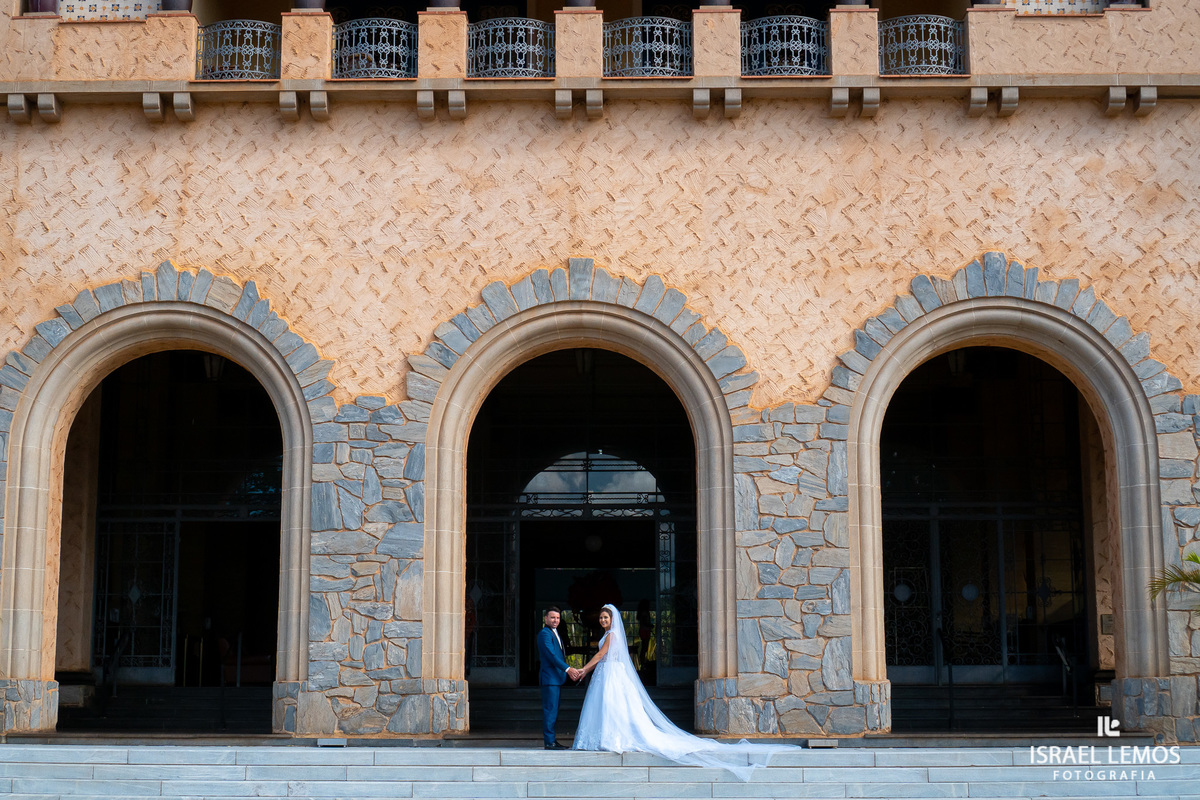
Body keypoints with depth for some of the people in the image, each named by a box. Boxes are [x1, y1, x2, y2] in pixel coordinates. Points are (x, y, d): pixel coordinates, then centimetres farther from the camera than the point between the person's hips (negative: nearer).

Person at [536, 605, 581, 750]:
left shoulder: (555, 634, 21)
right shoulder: (545, 634, -11)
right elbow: (551, 655, -20)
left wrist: (571, 671, 15)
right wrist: (568, 669, -24)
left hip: (557, 678, 10)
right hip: (549, 677, -10)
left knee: (553, 710, 11)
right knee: (550, 709, -9)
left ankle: (552, 739, 15)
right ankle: (549, 742, -8)